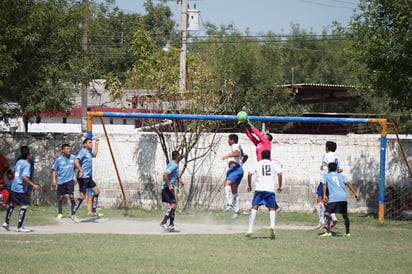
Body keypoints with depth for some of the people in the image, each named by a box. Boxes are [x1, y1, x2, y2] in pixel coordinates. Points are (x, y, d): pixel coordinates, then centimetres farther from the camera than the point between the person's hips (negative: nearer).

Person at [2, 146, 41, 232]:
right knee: (24, 206, -5)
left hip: (14, 187, 9)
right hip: (21, 189, -9)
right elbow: (24, 177, -27)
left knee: (12, 204, 21)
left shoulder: (19, 162, 10)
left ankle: (6, 223, 29)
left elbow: (14, 171, 23)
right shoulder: (27, 165, -16)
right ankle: (19, 227, -6)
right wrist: (33, 185, -27)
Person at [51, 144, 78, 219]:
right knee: (60, 197, 9)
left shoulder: (73, 158, 1)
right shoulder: (59, 159, -5)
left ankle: (73, 213, -2)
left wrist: (75, 177, 10)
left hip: (70, 180, 0)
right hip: (61, 181, 0)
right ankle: (60, 213, 24)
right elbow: (54, 170, 2)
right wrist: (54, 180, -6)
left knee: (71, 197, -10)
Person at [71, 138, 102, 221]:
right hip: (83, 178, -10)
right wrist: (81, 170, -31)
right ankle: (73, 214, -5)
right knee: (82, 196, -10)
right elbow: (76, 161, -25)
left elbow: (94, 154, 38)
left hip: (88, 177, 10)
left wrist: (96, 144, 34)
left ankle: (93, 212, 15)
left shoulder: (89, 152, 16)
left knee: (96, 191, 11)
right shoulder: (83, 151, -13)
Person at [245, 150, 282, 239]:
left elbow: (249, 174, 2)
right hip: (270, 189, 0)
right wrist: (280, 186, 6)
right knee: (272, 209, 10)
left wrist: (249, 185, 13)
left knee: (254, 207, -1)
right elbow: (279, 174, -1)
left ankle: (250, 229, -10)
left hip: (259, 188, 0)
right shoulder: (273, 164, 13)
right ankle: (272, 225, -15)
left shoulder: (258, 164, 13)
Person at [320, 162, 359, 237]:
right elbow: (348, 184, 12)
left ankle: (328, 232, -19)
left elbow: (324, 185, -1)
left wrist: (324, 195, -12)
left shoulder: (326, 176, 17)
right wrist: (355, 193, 5)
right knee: (345, 215, 18)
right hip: (343, 197, 4)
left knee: (327, 213, -4)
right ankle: (347, 232, 22)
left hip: (333, 198, -4)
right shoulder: (341, 176, 25)